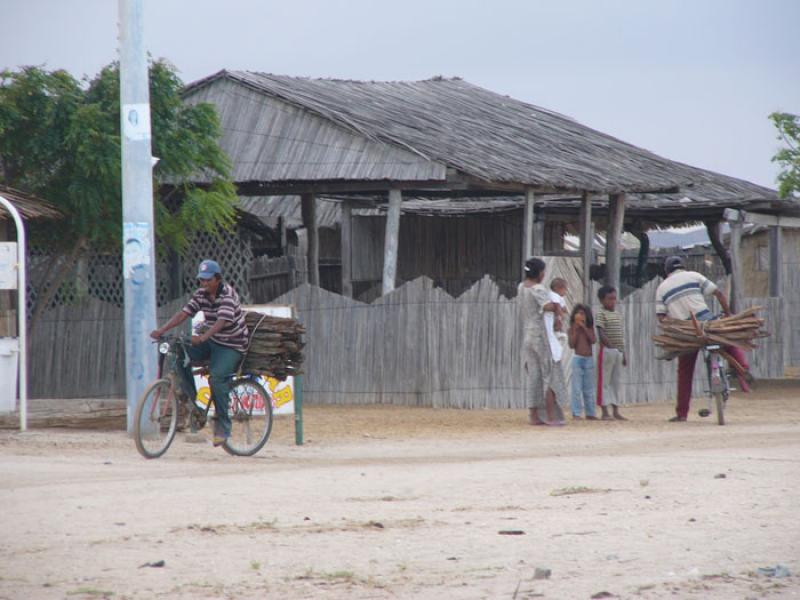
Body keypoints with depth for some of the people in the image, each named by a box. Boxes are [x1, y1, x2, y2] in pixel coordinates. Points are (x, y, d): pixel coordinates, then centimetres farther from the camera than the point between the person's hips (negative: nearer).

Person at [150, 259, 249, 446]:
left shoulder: (227, 294, -20)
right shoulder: (201, 294, 1)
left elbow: (222, 321, -35)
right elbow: (184, 313, -7)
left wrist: (203, 337, -51)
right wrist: (161, 330, -21)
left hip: (232, 345, -7)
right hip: (211, 341, 7)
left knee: (217, 376, -29)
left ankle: (223, 426, -20)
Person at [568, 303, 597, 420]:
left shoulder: (589, 329, 7)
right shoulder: (571, 330, 0)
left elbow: (593, 340, -9)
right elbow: (572, 345, -10)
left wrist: (584, 327, -11)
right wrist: (576, 330, -12)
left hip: (589, 359, 3)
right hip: (577, 358, -3)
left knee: (589, 388, 7)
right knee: (577, 388, -7)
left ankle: (590, 413, 12)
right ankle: (576, 413, -8)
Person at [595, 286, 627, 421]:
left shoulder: (618, 315, 16)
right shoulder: (601, 314, -8)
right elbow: (601, 333, -18)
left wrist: (623, 353, 18)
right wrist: (610, 345, -29)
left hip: (618, 351, 8)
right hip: (607, 351, -8)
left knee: (617, 381, 9)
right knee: (604, 381, -3)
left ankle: (616, 411, 14)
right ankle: (605, 412, -2)